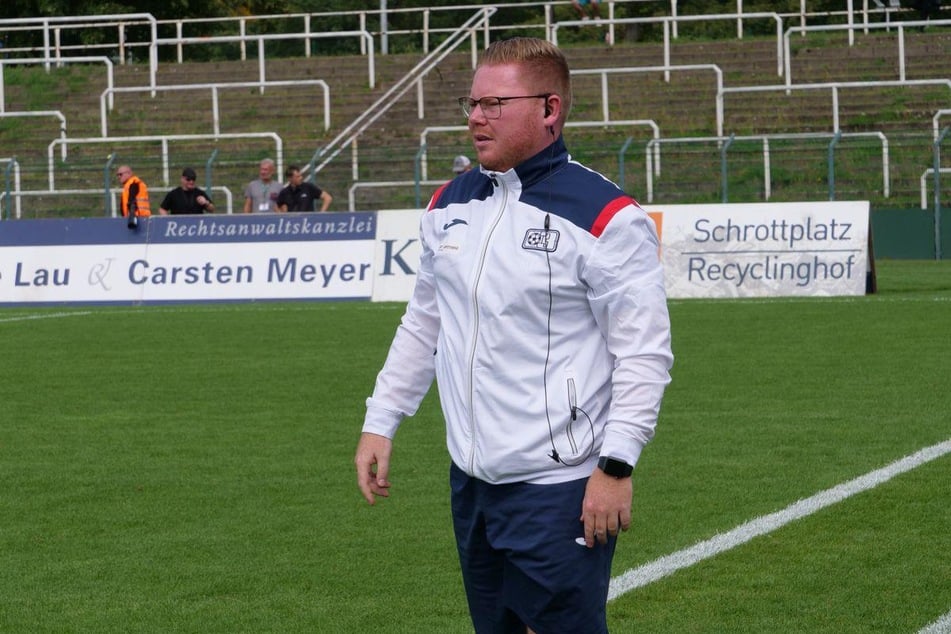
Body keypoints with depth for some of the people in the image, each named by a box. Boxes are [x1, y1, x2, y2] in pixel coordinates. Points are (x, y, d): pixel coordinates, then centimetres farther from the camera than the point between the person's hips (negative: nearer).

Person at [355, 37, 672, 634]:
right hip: (471, 480, 7)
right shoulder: (449, 204, 10)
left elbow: (645, 350, -13)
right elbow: (422, 324, 21)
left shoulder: (605, 215, -12)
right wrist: (380, 423, 17)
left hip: (559, 489, -7)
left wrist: (616, 465, -18)